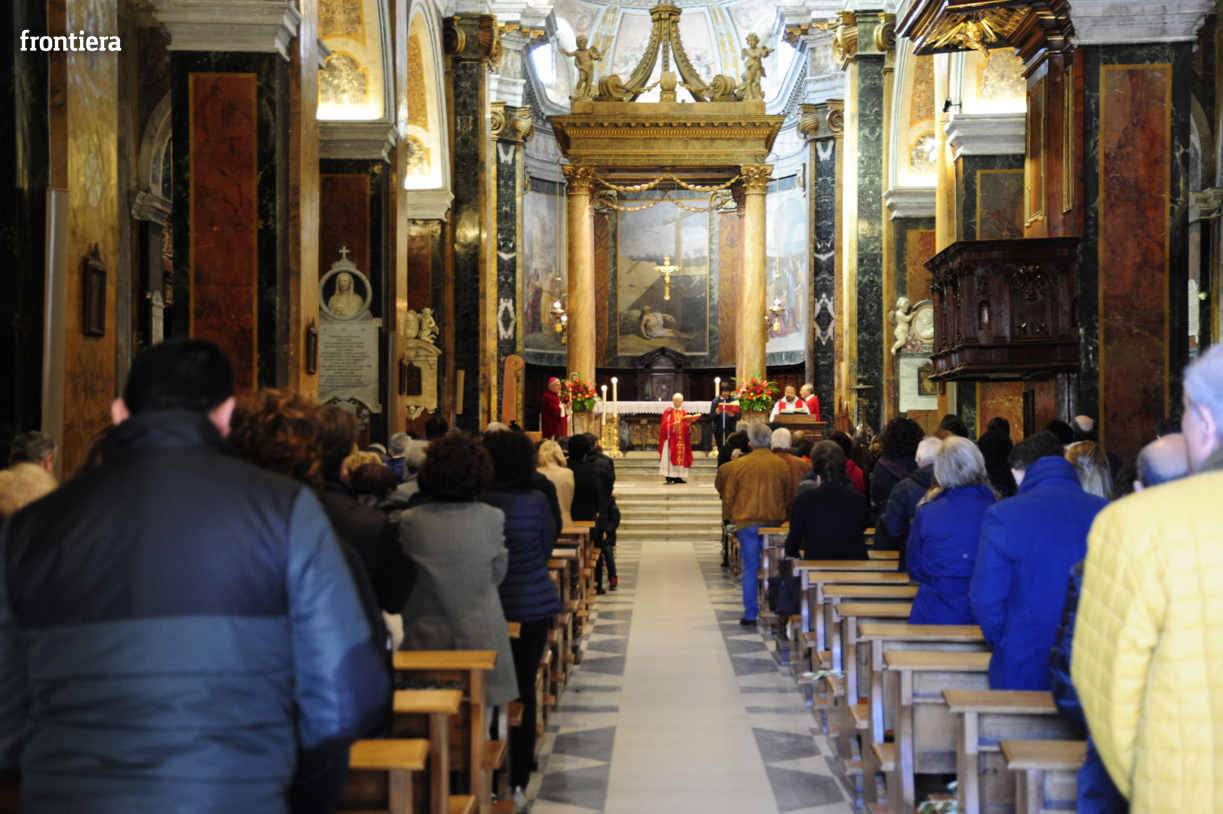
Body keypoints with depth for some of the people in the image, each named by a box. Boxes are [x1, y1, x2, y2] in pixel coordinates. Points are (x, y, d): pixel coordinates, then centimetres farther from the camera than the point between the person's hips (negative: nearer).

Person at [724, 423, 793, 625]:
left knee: (750, 568, 4)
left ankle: (750, 614, 3)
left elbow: (729, 496, 4)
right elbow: (790, 496, 8)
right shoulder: (781, 465, -1)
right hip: (774, 522, 1)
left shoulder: (739, 464, -4)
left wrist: (734, 516, 20)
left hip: (747, 523, -1)